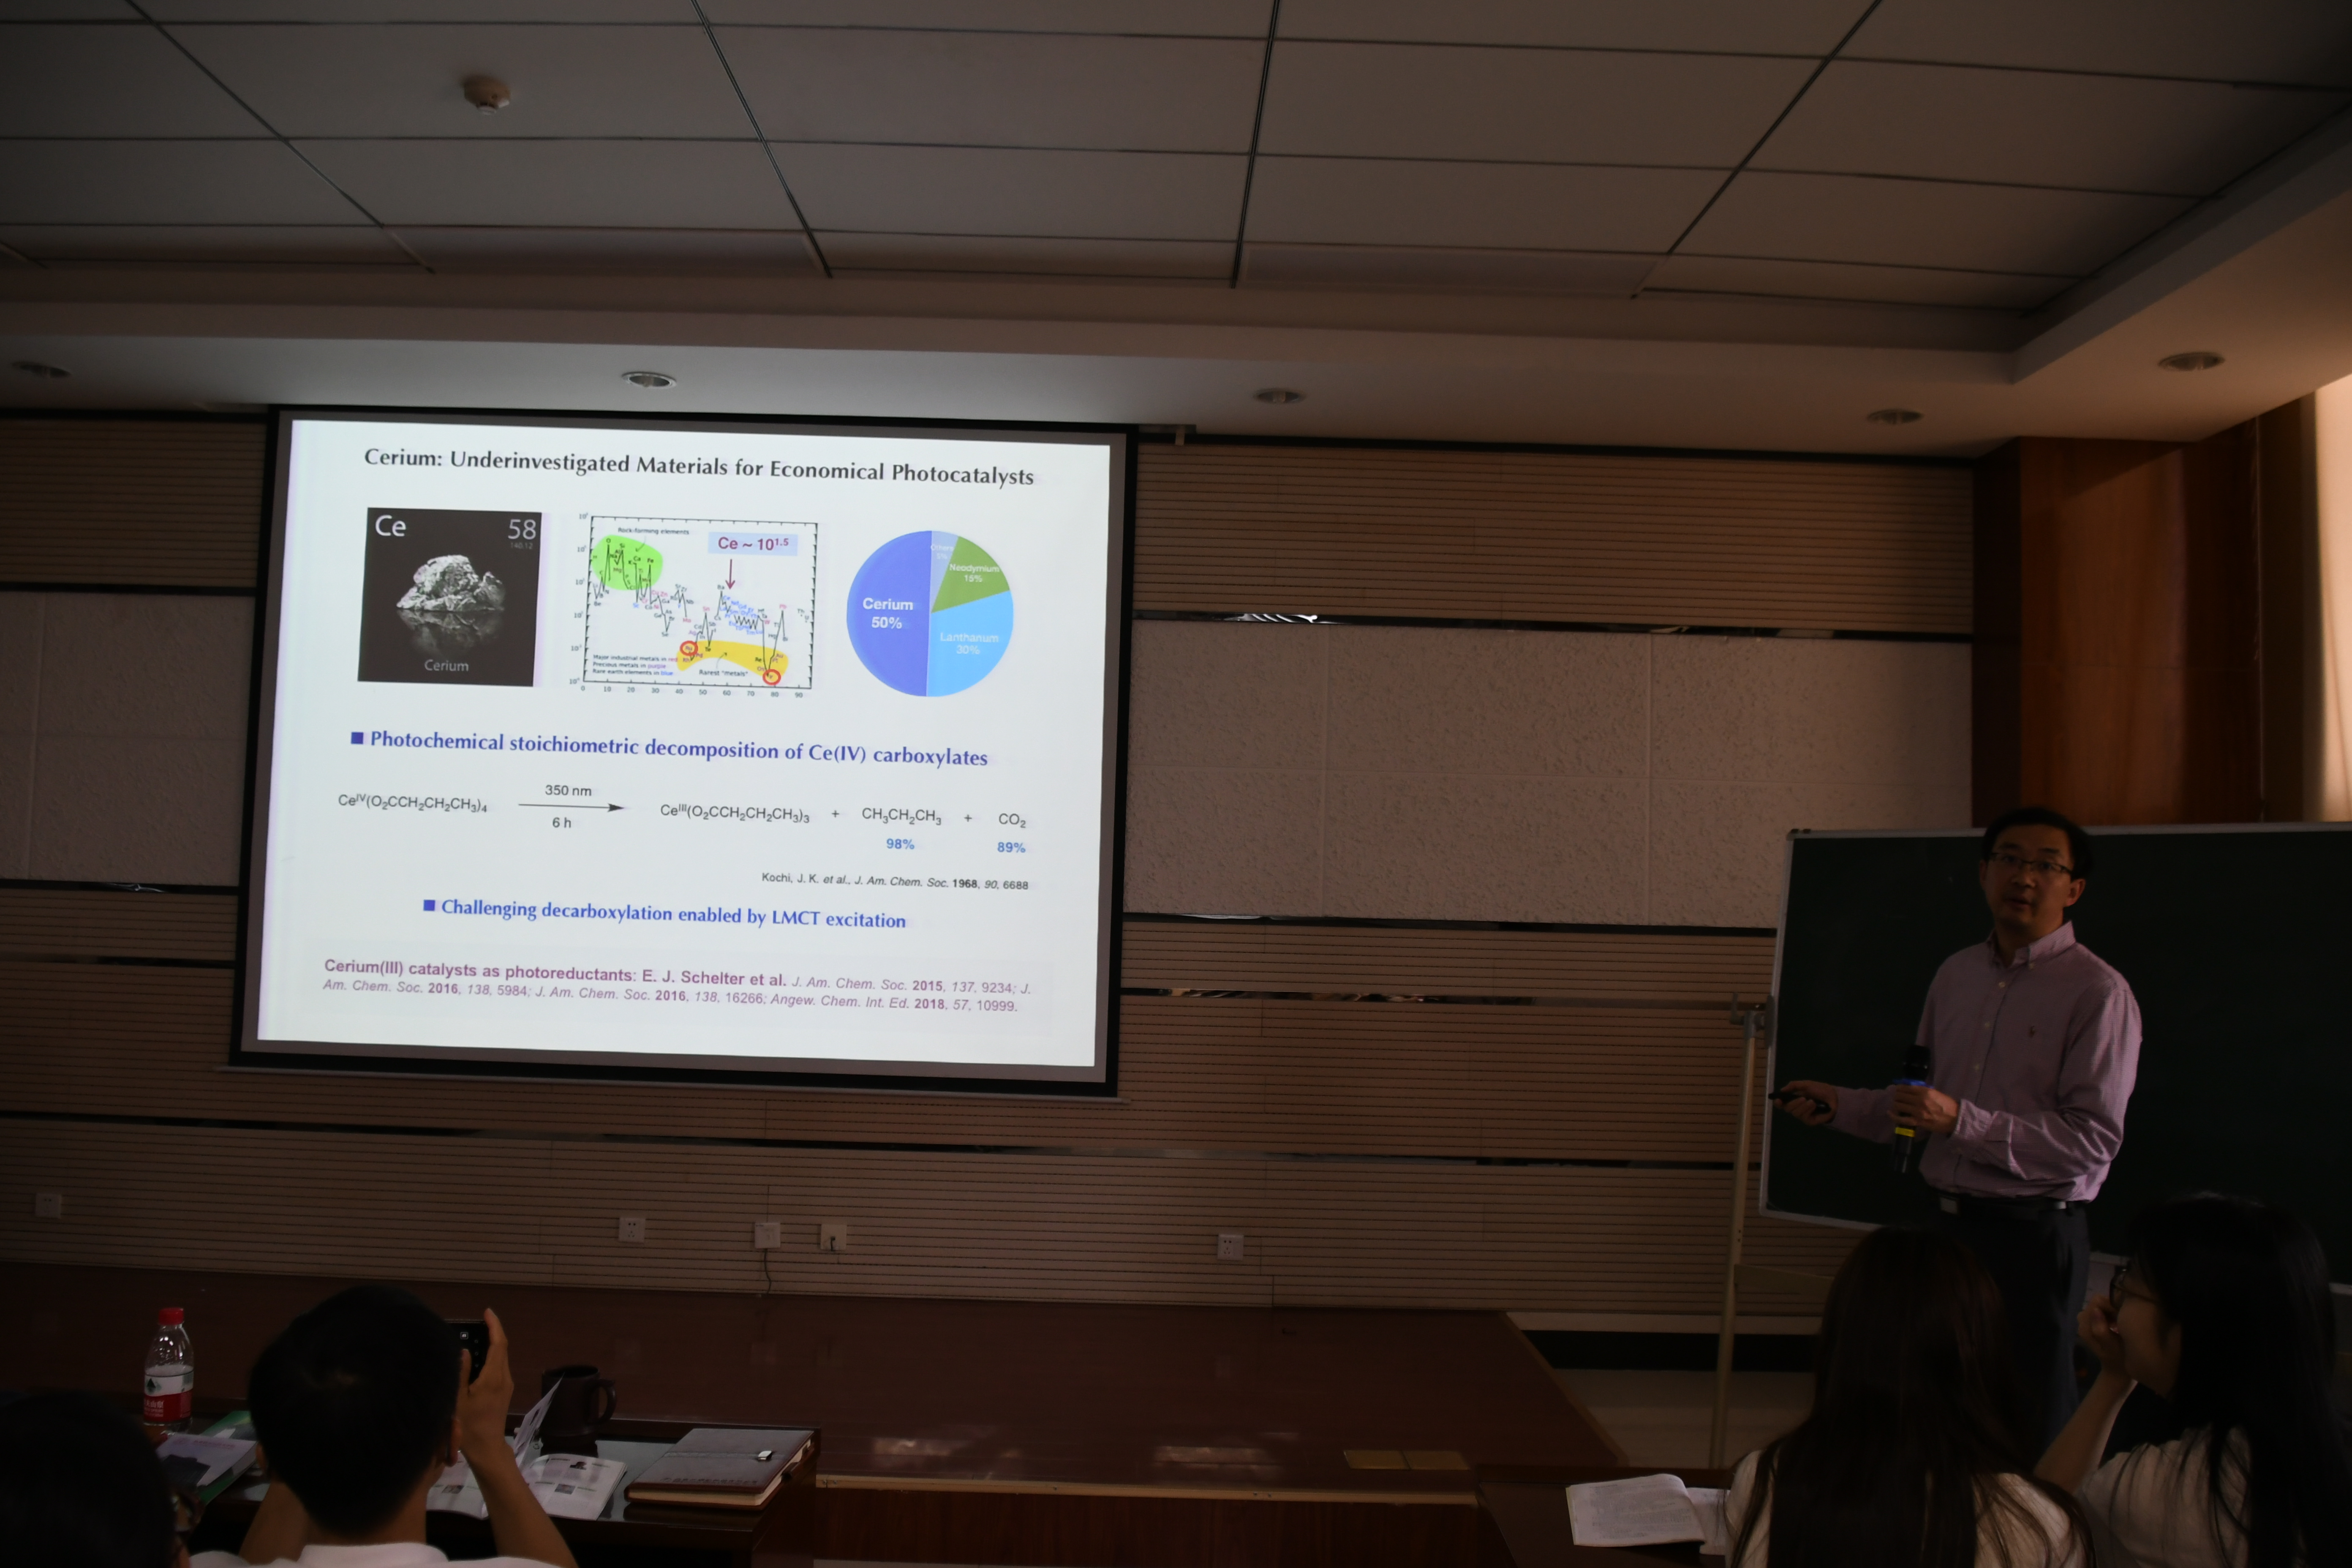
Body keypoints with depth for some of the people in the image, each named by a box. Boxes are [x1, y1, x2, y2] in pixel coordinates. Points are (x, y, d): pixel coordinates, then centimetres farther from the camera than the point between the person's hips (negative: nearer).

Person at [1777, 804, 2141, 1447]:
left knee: (2032, 1431, -1)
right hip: (1950, 1223, 6)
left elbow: (2094, 1140, -16)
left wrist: (1962, 1121, -22)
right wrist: (1841, 1106, 11)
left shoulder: (2099, 993, -9)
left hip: (2035, 1236, -6)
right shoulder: (1956, 974, 12)